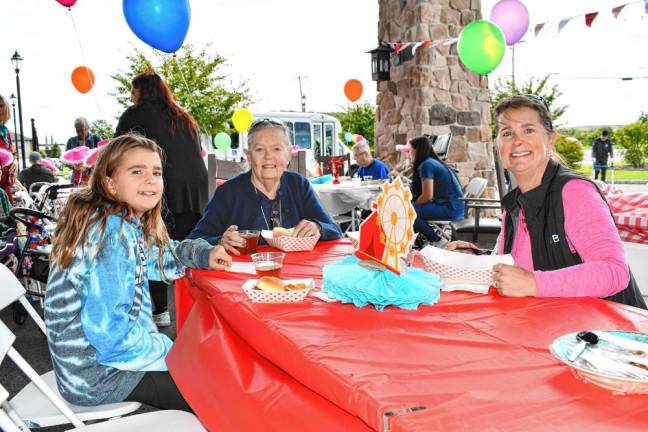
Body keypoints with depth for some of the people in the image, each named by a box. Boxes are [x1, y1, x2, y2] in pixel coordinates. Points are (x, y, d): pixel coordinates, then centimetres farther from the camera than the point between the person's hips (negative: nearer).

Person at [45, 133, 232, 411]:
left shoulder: (126, 224, 1)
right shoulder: (115, 234, -26)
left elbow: (158, 256, 19)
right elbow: (110, 332, -29)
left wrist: (204, 253, 0)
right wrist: (166, 349, -13)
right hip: (97, 374, -9)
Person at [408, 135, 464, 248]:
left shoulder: (426, 165, -11)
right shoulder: (434, 162, 17)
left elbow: (427, 196, -16)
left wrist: (412, 206, -1)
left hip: (450, 209, -10)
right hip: (454, 208, 10)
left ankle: (437, 241, -9)